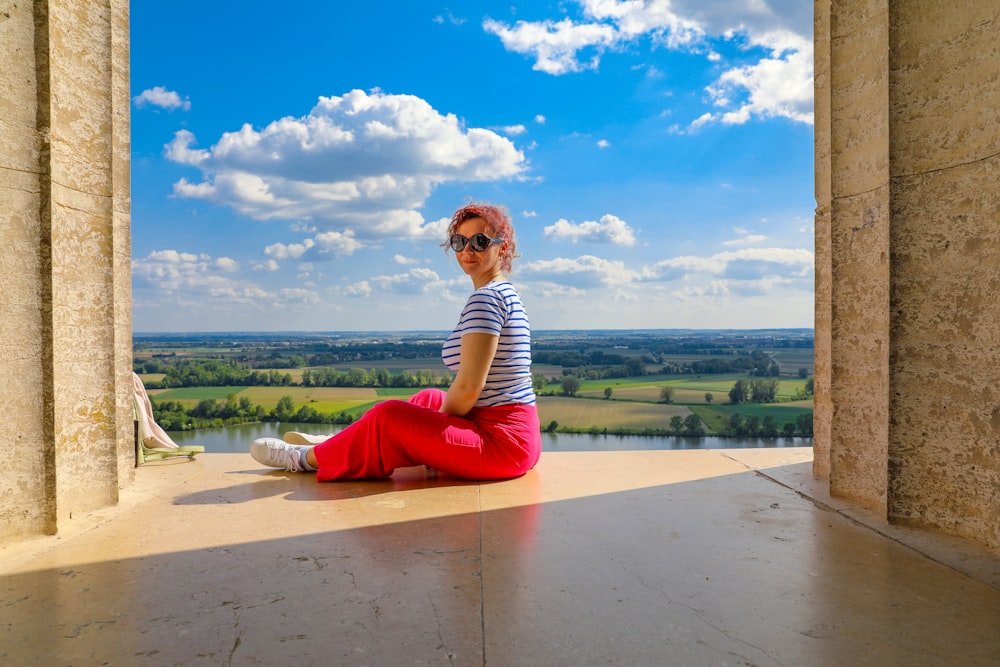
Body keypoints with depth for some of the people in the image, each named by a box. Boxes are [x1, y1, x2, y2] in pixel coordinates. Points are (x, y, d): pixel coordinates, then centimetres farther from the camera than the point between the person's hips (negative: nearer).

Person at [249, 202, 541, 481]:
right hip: (520, 432, 9)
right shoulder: (505, 293, 14)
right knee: (428, 398, 24)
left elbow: (468, 387, -21)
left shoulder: (485, 298, -16)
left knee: (386, 417, -6)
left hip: (501, 441, -9)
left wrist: (436, 427, -3)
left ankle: (311, 457, 18)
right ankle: (337, 443, 34)